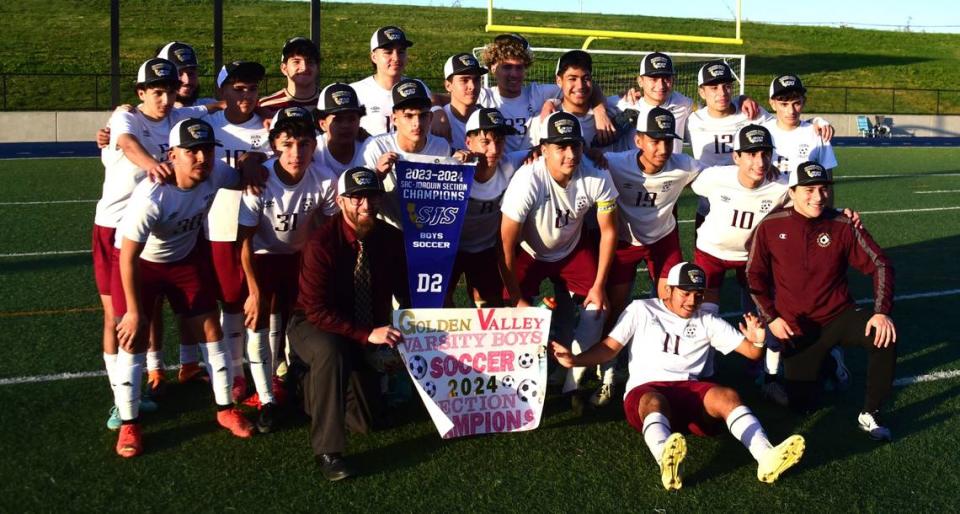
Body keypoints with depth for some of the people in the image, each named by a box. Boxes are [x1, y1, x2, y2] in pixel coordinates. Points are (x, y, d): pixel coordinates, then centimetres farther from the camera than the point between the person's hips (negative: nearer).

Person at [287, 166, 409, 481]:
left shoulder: (391, 238, -9)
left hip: (372, 328, 5)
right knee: (330, 351, -40)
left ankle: (319, 385, 23)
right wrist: (366, 335, -35)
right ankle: (327, 451, -30)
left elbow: (406, 290, 3)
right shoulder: (322, 243, -22)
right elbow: (317, 310, -25)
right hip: (315, 326, -5)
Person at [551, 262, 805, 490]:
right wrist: (574, 359, -9)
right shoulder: (641, 310, 13)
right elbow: (610, 348, 9)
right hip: (646, 390, -3)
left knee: (728, 395, -29)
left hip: (689, 389, 3)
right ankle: (666, 461, -71)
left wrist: (758, 340, -9)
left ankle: (766, 456, -52)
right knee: (654, 401, -39)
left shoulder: (707, 321, 18)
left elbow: (751, 352, 16)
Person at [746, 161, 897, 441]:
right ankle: (818, 362, 36)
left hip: (839, 316, 0)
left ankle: (870, 415, -13)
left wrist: (881, 311, -19)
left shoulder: (842, 225, -10)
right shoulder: (770, 227, -9)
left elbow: (879, 265, -6)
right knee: (802, 404, 0)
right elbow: (755, 275, 3)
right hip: (797, 328, 0)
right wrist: (771, 317, -4)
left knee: (885, 337, -31)